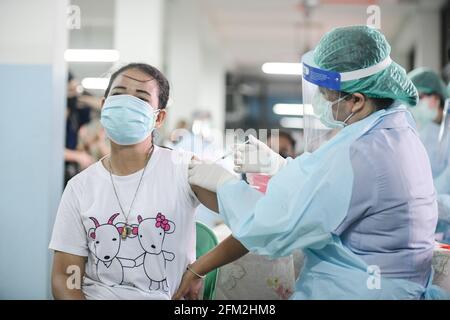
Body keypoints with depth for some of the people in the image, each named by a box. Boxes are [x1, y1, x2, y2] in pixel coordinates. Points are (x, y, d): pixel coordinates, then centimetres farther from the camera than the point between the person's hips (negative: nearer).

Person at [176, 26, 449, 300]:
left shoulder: (357, 156, -25)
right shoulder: (396, 126, 4)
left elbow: (270, 231, -20)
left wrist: (225, 182, -6)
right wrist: (280, 166, 8)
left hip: (352, 291, -9)